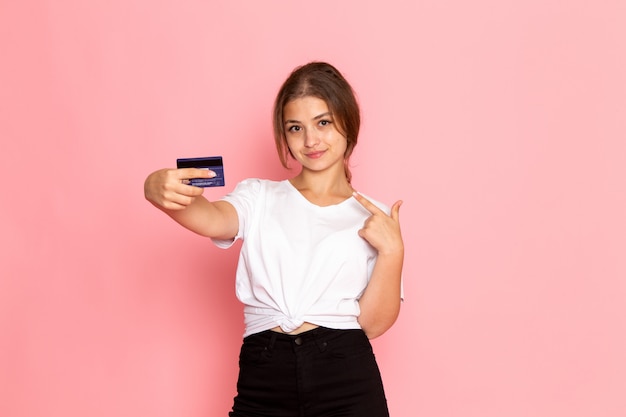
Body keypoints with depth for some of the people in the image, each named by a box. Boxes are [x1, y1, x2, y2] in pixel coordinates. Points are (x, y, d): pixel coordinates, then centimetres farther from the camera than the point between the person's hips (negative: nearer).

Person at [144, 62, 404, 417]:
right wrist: (160, 192, -31)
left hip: (347, 378, 0)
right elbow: (213, 219, -12)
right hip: (262, 378, 1)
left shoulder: (375, 219, 9)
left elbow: (374, 323, 2)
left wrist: (392, 251, -11)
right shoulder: (260, 197, 11)